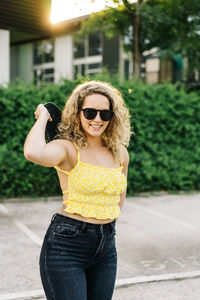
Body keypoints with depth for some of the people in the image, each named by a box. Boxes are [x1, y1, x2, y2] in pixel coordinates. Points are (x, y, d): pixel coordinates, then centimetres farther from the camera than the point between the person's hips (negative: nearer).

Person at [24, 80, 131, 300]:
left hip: (106, 249, 6)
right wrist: (43, 117, -16)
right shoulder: (68, 148, -11)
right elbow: (33, 153, -34)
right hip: (66, 245, -6)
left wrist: (109, 221, 11)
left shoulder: (120, 154, 7)